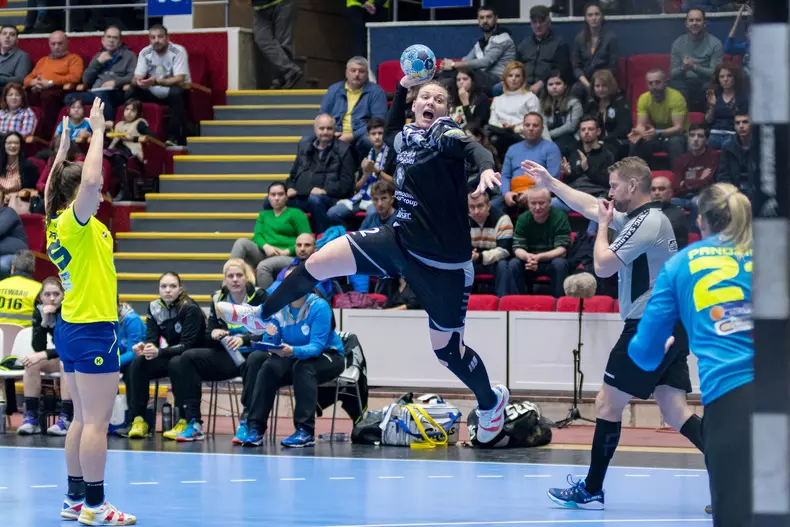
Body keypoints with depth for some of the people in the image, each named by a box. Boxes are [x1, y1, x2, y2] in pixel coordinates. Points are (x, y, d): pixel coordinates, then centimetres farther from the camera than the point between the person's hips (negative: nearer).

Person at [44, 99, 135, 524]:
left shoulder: (57, 222, 9)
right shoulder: (76, 222, -14)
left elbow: (53, 188, 30)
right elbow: (89, 180, -31)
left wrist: (63, 146, 30)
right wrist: (96, 131, -22)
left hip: (71, 328, 10)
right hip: (93, 330, -10)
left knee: (83, 419, 13)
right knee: (96, 421, -7)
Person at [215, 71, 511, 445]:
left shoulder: (445, 134, -13)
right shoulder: (408, 136, 7)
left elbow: (474, 147, -35)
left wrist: (487, 168, -56)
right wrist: (403, 85, 22)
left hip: (443, 262, -6)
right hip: (400, 240, 6)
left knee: (446, 350, 4)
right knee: (316, 263, 3)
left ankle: (492, 402, 34)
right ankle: (260, 317, 28)